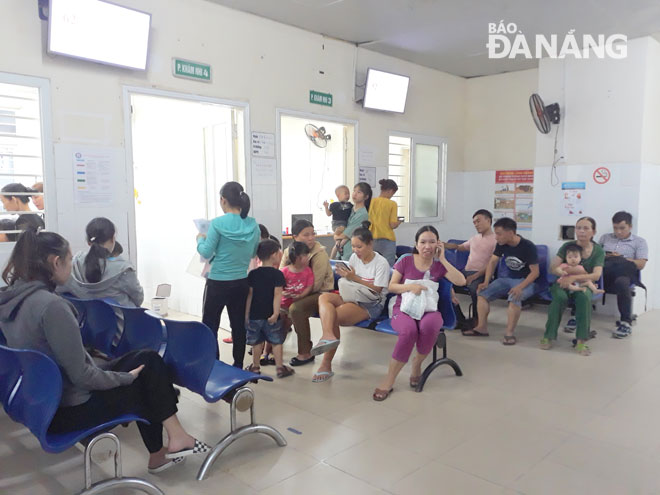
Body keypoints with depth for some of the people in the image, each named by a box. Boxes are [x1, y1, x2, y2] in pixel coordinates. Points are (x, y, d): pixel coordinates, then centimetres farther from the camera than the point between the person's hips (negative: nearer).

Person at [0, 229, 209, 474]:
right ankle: (176, 438, 20)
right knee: (149, 370, 8)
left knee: (147, 359, 15)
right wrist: (126, 377, -8)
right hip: (66, 409, -8)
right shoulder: (51, 305, -27)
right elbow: (81, 375, -24)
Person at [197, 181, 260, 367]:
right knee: (238, 325, 13)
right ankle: (238, 366, 22)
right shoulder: (252, 225, -1)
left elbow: (206, 252, -10)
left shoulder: (218, 223, -15)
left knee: (209, 326, 8)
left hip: (218, 283, -5)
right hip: (241, 282, 5)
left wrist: (200, 240, 8)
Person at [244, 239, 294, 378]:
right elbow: (277, 295, -16)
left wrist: (246, 314, 6)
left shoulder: (253, 274, 2)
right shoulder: (277, 274, -9)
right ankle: (279, 367, 10)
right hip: (270, 314, -3)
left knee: (257, 342, 14)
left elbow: (249, 295, 2)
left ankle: (256, 366, 24)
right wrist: (275, 313, -17)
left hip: (255, 314, 3)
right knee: (276, 341, 7)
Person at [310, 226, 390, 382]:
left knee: (334, 317, -29)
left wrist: (355, 278, -17)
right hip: (351, 298, 7)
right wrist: (344, 275, -7)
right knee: (324, 297, -24)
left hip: (371, 304, -6)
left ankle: (326, 365, -23)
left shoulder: (381, 263, -7)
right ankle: (328, 336, -48)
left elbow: (376, 290, -11)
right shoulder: (354, 257, 11)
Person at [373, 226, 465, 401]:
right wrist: (410, 286, -16)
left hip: (428, 310, 1)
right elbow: (391, 286, 3)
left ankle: (417, 363, -7)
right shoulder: (405, 261, 5)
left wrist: (442, 259, -6)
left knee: (429, 327, -38)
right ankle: (389, 379, -22)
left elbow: (461, 281, -6)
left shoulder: (439, 265, 8)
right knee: (409, 330, -37)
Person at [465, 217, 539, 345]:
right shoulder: (501, 244, -4)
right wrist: (486, 282, -9)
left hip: (527, 281, -6)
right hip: (508, 279, 6)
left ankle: (509, 333, -24)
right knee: (482, 293, -11)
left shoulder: (528, 246, -21)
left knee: (514, 298, -36)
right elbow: (492, 262, 4)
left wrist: (520, 287, -34)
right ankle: (482, 327, -3)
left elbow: (535, 272, -20)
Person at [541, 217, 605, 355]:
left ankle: (581, 341, -26)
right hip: (563, 283, 0)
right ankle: (548, 336, -22)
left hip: (583, 284, 0)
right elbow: (553, 267, -11)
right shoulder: (568, 246, -4)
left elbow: (596, 275, -17)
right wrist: (565, 274, -32)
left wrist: (574, 278, -33)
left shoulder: (598, 251, -3)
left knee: (584, 297, -35)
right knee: (560, 296, -35)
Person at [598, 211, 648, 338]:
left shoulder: (639, 242, 14)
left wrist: (621, 259, -7)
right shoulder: (605, 238, 26)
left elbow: (640, 265, 2)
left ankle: (625, 323, -31)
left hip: (623, 274, -2)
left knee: (622, 282, -41)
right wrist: (604, 257, -3)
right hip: (601, 274, 3)